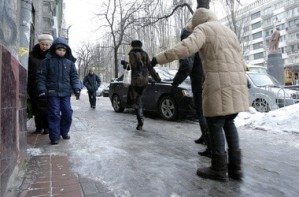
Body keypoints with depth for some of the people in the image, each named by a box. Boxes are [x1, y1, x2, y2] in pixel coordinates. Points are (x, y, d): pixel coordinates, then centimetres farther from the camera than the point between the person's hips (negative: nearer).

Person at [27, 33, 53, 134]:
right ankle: (39, 127, 20)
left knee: (47, 107, 1)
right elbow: (27, 71, 6)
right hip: (34, 87, 2)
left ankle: (47, 127, 13)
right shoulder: (32, 55, 6)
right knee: (36, 107, 7)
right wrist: (27, 86, -1)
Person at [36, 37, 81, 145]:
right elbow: (41, 76, 1)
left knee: (68, 113, 5)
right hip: (52, 93, -2)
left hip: (66, 93, 3)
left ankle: (64, 132, 26)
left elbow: (74, 77, 8)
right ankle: (54, 136, 7)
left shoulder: (70, 62, 8)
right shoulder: (47, 61, 1)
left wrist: (76, 88, -4)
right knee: (54, 114, -3)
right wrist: (42, 89, -8)